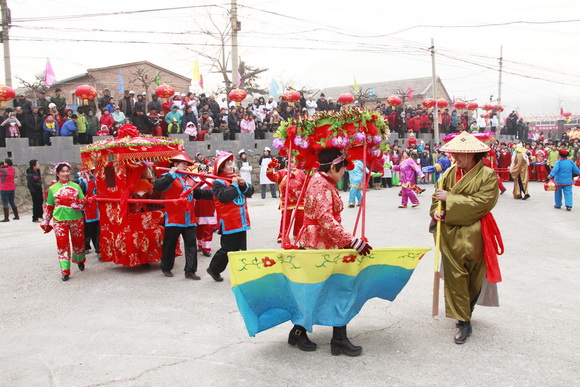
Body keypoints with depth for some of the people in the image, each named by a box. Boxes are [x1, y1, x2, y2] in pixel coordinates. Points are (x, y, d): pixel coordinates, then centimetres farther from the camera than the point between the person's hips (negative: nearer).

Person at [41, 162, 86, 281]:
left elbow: (83, 200, 10)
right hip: (60, 220, -1)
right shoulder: (53, 188, 4)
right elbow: (49, 206, 10)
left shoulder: (76, 186, 6)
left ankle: (80, 260, 40)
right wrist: (46, 221, 12)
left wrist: (79, 205, -12)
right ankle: (65, 271, 4)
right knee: (62, 245, -3)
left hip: (76, 219, 1)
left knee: (78, 241, 12)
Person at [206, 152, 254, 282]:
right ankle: (214, 269, 19)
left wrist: (243, 185, -9)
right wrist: (234, 185, -16)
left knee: (241, 248, 12)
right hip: (228, 222, -7)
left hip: (241, 221, 7)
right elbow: (223, 197, -24)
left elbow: (250, 192, 10)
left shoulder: (236, 178, 13)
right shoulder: (218, 182, -8)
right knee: (227, 249, 0)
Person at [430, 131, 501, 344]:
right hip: (450, 233, 3)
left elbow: (482, 202, -19)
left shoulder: (487, 175, -9)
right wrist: (437, 210, -11)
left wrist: (450, 198, -18)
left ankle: (465, 313, 35)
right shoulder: (450, 172, 2)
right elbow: (437, 195, 11)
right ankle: (464, 322, 13)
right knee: (454, 276, 3)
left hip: (473, 234, -2)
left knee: (474, 277, 13)